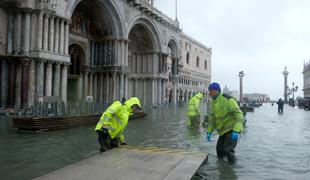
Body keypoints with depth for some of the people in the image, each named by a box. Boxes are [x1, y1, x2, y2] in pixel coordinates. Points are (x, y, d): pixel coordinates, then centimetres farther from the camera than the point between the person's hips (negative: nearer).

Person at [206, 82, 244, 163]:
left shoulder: (228, 99, -20)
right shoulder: (213, 102, 4)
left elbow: (239, 115, -22)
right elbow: (212, 118, 10)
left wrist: (236, 131, -32)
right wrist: (209, 132, 1)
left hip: (232, 129, -7)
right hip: (223, 130, 8)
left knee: (227, 150, -16)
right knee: (219, 151, 10)